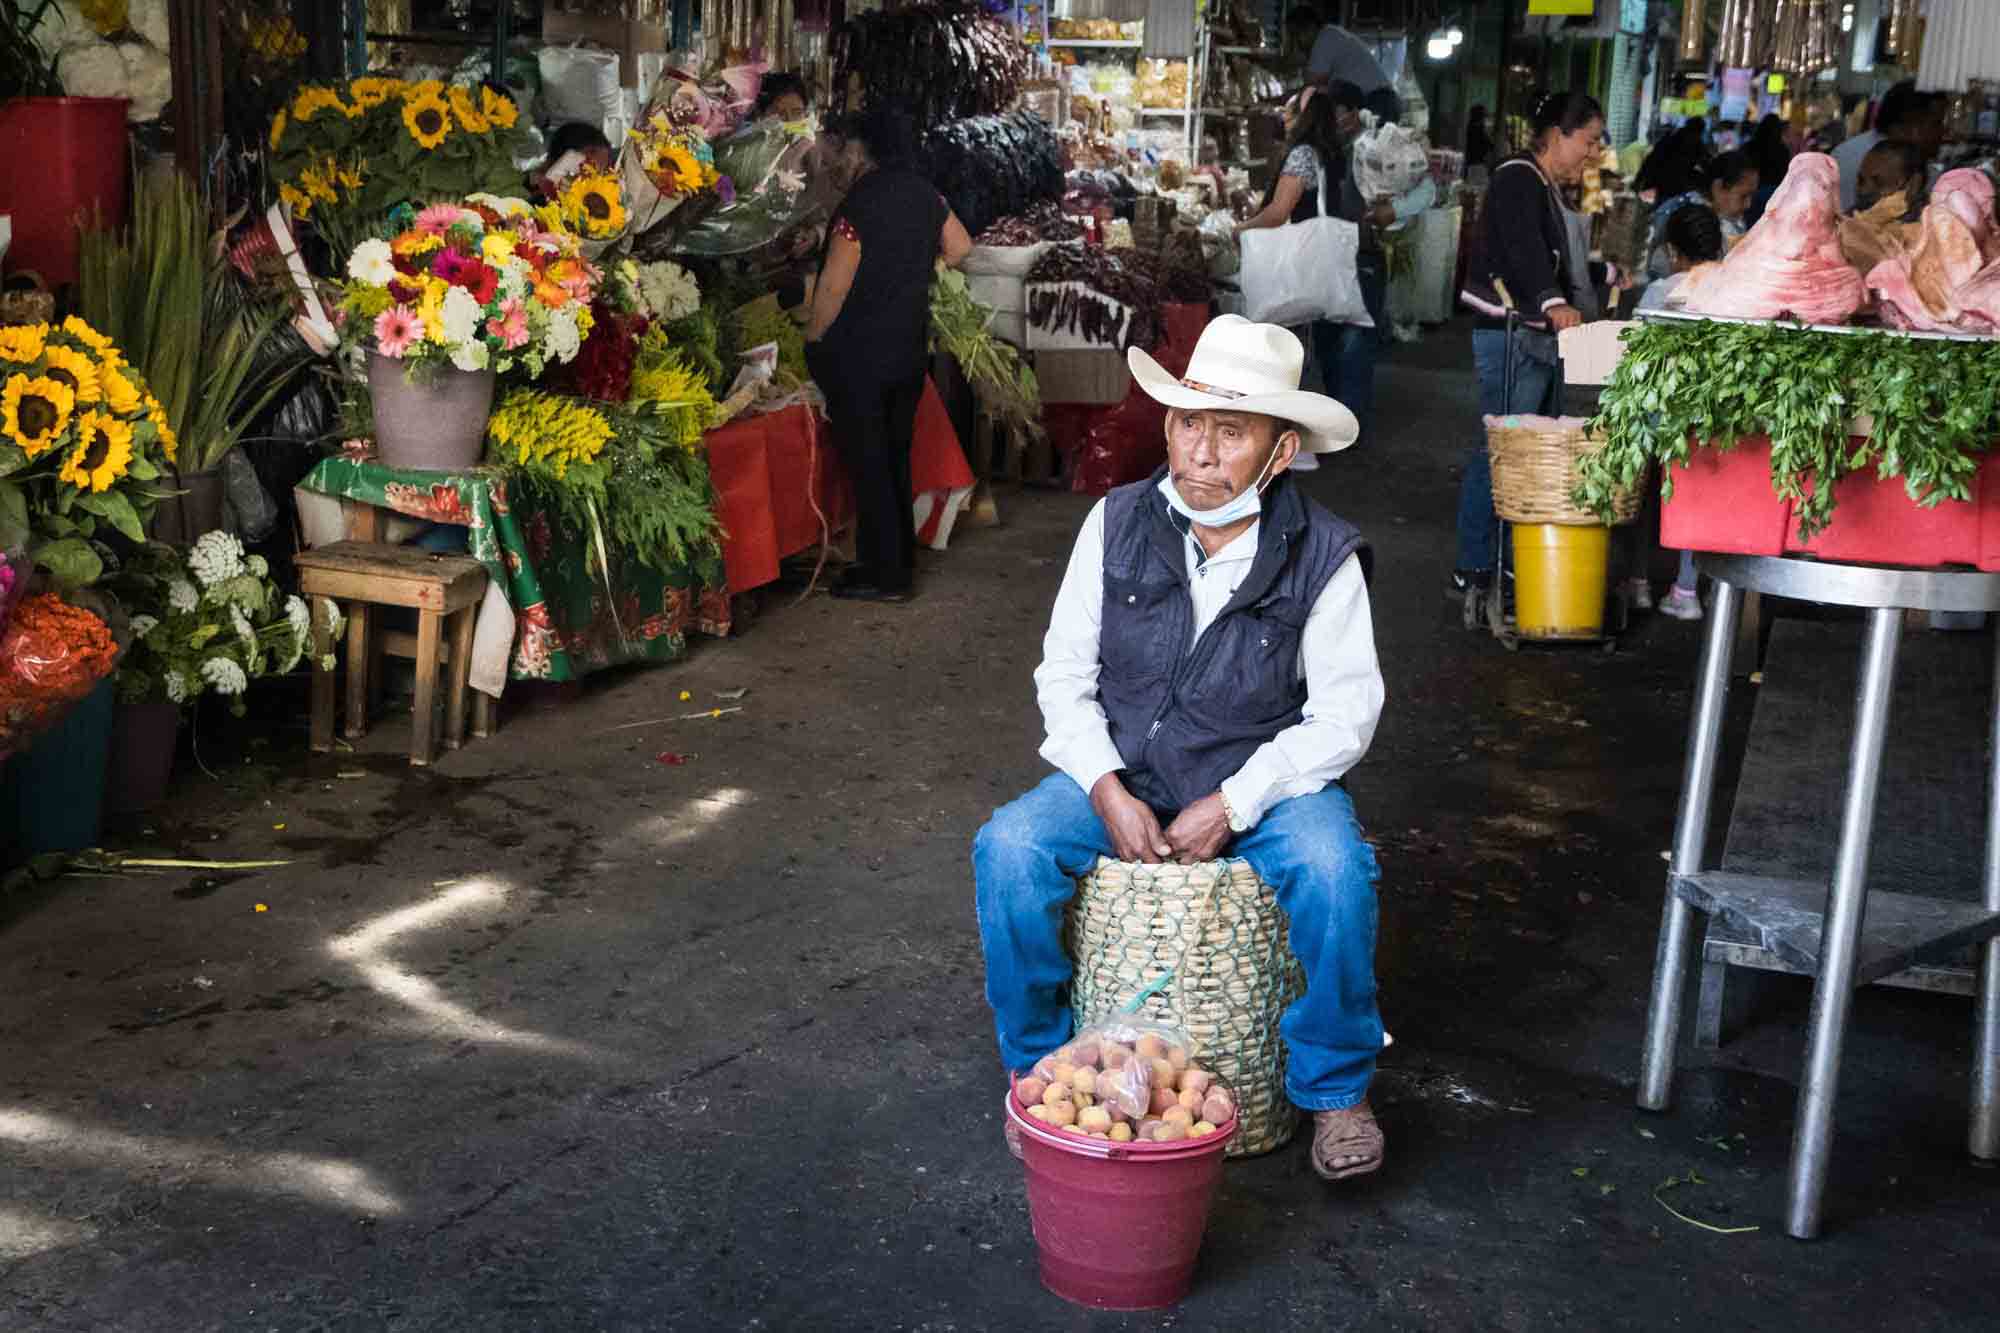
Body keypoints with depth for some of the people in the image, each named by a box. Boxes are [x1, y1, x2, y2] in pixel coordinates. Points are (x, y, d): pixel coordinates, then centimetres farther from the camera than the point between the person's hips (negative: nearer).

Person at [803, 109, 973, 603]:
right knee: (896, 456, 18)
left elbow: (834, 287, -19)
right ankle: (901, 557, 27)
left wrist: (813, 339, -5)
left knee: (867, 463, 1)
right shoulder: (925, 195, 2)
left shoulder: (859, 205, -20)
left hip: (858, 355, -7)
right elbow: (960, 247, 17)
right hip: (910, 348, 7)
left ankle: (883, 574, 6)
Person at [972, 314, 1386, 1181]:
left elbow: (1344, 714, -8)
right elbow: (1064, 675, 1)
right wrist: (1108, 791, -15)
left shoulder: (1322, 555, -9)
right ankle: (1040, 1071, 0)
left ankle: (1334, 1090, -6)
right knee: (1007, 850, -23)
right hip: (1119, 776, 2)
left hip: (1263, 784, -2)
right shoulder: (1117, 524, -3)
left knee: (1335, 870, -31)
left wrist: (1234, 804, -19)